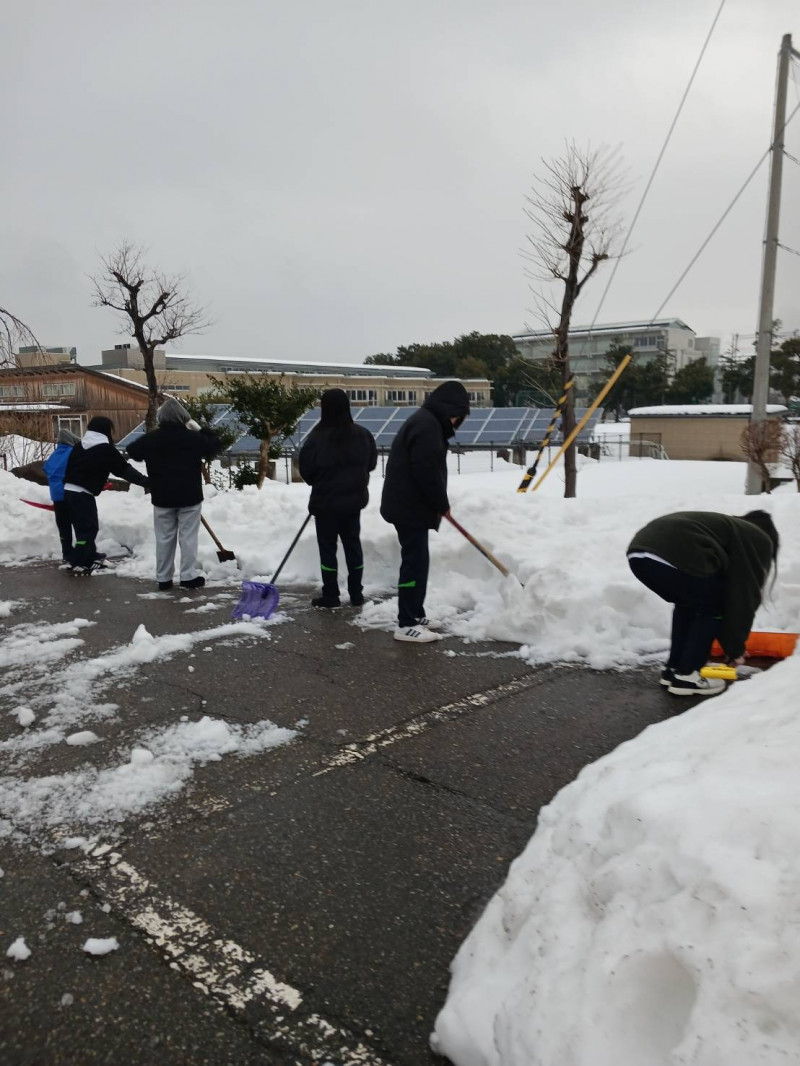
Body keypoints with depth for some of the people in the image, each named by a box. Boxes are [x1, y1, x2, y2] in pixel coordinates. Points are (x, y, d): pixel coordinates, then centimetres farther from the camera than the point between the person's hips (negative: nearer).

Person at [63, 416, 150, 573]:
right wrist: (145, 481, -5)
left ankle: (90, 559, 21)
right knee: (88, 528, -2)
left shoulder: (80, 444, 15)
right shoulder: (105, 449, -8)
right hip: (82, 493, -9)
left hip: (69, 490, 9)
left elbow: (69, 466, 19)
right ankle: (78, 563, -2)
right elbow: (124, 469, -8)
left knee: (85, 527, 16)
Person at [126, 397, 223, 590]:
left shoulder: (151, 438, 0)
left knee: (164, 538, 9)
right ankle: (188, 576, 2)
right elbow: (215, 445, 5)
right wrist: (201, 429, 11)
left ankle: (163, 578, 13)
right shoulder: (192, 437, -8)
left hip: (162, 497, 3)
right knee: (188, 537, 3)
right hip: (189, 496, -2)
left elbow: (132, 451, 15)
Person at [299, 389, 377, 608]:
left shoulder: (316, 438, -17)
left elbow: (305, 471, -6)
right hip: (354, 499, 4)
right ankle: (356, 594, 20)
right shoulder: (363, 434, -3)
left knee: (328, 547, 6)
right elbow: (371, 463, 10)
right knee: (353, 543, 14)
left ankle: (331, 596, 11)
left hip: (325, 501, -4)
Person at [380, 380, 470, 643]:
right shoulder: (427, 424, -17)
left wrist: (439, 504, 15)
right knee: (415, 562, -8)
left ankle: (415, 615, 24)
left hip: (410, 505, 11)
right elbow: (427, 471, -22)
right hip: (410, 507, -11)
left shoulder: (427, 421, 19)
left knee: (417, 561, 15)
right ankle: (406, 624, -4)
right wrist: (442, 504, -10)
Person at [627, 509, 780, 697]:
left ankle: (673, 669, 31)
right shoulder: (758, 541, 19)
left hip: (638, 550, 8)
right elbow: (744, 596, 15)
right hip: (673, 556, -8)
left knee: (689, 602, 31)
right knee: (714, 605, 16)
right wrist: (736, 646, 26)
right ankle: (685, 676, 14)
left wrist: (729, 643, 43)